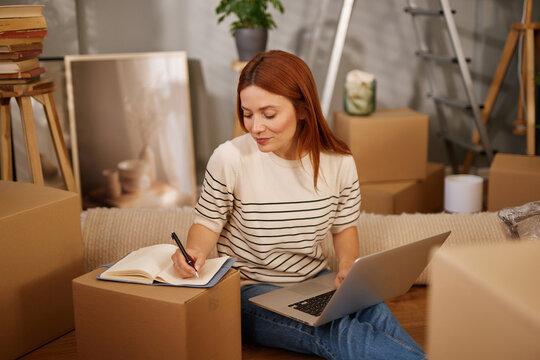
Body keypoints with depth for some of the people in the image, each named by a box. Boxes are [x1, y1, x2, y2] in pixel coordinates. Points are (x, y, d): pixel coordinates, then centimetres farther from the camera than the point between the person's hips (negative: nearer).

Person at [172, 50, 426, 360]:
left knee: (374, 312, -30)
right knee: (337, 333, -30)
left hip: (315, 280, 3)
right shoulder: (230, 159, -16)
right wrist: (194, 251, -25)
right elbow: (208, 223, -3)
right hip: (250, 291, -3)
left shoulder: (338, 163, -6)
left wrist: (348, 266, -10)